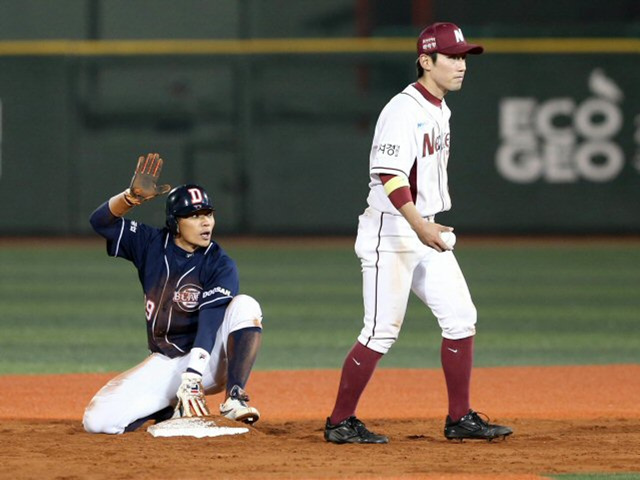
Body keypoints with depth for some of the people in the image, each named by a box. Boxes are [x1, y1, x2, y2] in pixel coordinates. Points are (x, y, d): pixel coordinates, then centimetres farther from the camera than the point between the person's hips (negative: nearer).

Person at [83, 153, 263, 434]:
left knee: (244, 306, -31)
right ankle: (172, 409, 8)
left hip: (210, 360, -3)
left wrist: (191, 378, -38)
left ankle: (235, 399, -34)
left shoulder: (221, 266, -12)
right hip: (165, 363, 3)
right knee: (96, 421, -17)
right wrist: (133, 196, -29)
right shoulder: (152, 245, 1)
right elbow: (101, 221, -8)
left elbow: (210, 324, -24)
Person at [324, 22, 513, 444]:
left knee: (461, 318, 5)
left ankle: (460, 419, 11)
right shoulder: (404, 111, -17)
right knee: (382, 332, -7)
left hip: (428, 231, 9)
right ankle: (340, 422, 3)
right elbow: (389, 175, -27)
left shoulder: (440, 108, 12)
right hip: (391, 232, -9)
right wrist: (418, 225, -39)